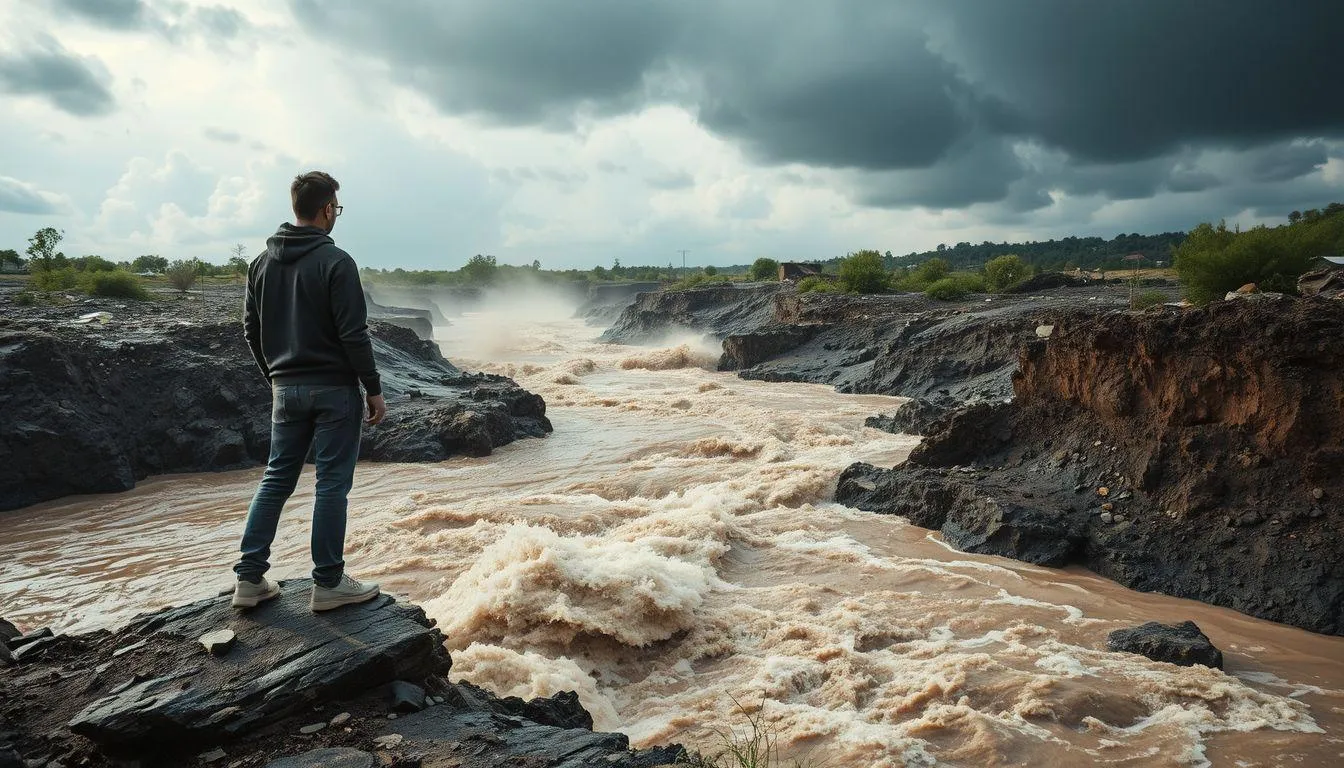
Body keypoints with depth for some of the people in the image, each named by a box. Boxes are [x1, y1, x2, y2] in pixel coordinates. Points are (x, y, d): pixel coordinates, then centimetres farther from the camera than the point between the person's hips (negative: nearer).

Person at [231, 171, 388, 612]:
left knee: (276, 479, 14)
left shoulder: (262, 262, 8)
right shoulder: (335, 262, -13)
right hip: (334, 390, -6)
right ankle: (328, 583, 8)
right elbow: (353, 334, -16)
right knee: (332, 483, 1)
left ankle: (250, 579, 15)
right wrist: (374, 388, -9)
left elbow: (251, 330, 12)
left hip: (285, 389, 6)